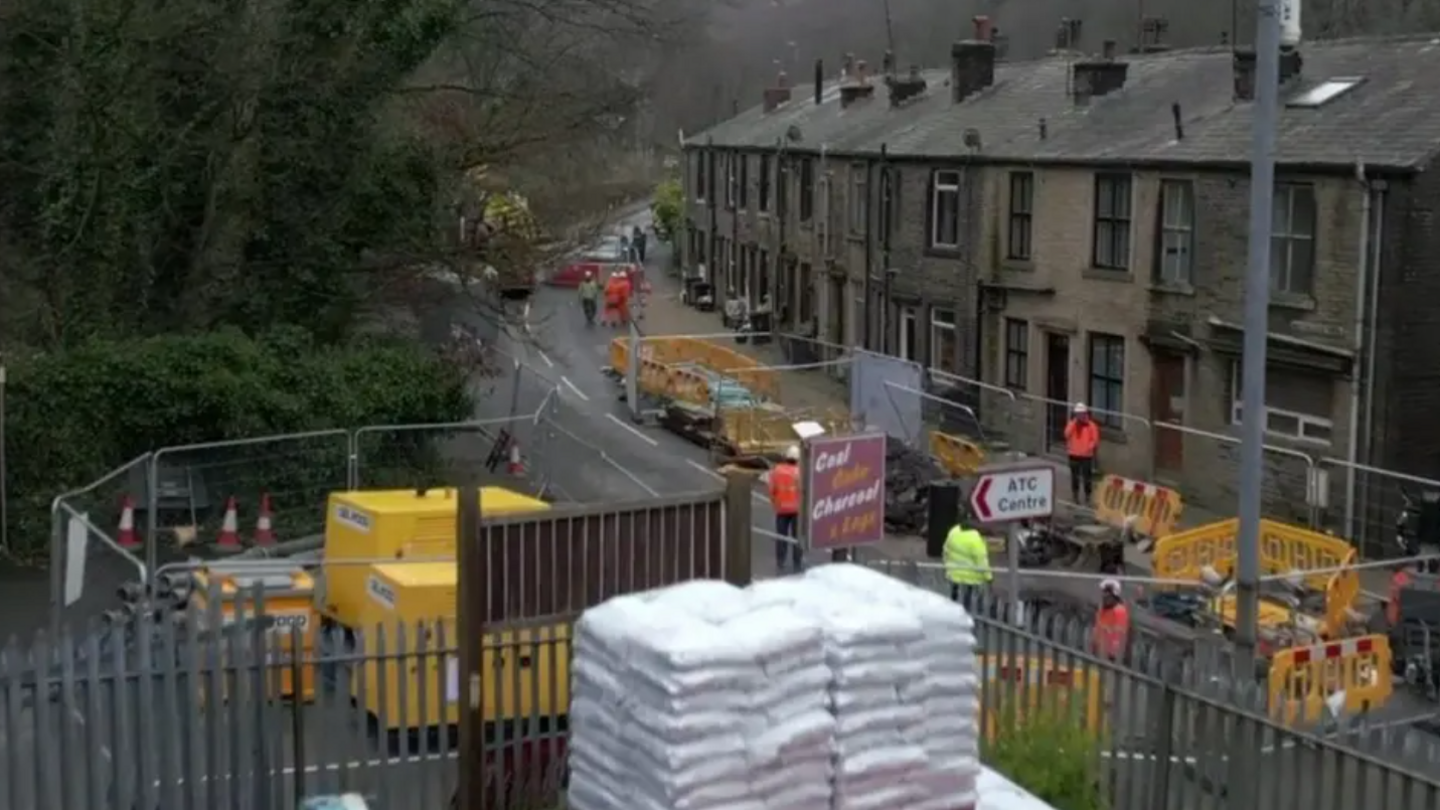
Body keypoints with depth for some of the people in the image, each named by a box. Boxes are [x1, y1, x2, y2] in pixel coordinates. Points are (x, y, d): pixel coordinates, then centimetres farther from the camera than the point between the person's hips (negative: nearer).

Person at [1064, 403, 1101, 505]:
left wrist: (1090, 448, -17)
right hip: (1074, 455, 2)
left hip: (1087, 455, -2)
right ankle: (1075, 496, 20)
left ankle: (1087, 497, 6)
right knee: (1075, 476, 9)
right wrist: (1075, 422, -14)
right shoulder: (1071, 424, 4)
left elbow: (1095, 440, -2)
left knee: (1087, 477, -3)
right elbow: (1067, 435, -14)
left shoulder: (1091, 425, -1)